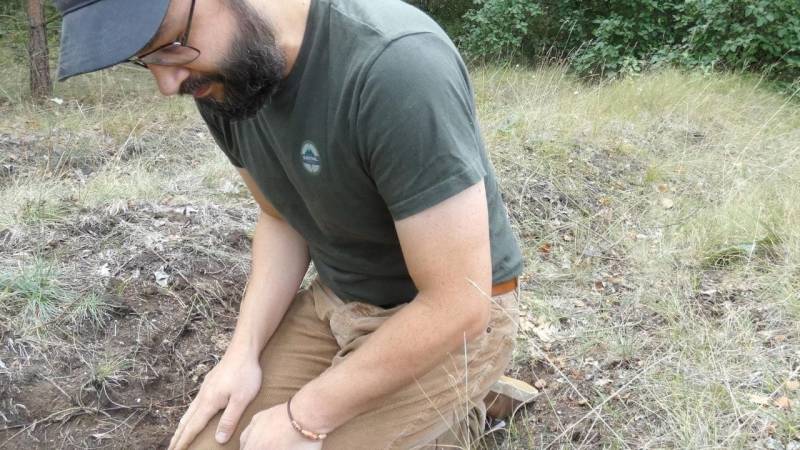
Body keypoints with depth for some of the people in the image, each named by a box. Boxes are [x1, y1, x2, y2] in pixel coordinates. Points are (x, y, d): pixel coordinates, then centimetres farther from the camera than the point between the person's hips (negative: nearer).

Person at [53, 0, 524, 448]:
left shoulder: (397, 66, -32)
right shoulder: (223, 77, -8)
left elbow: (459, 304, -27)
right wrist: (244, 350, -6)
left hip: (449, 317, -6)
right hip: (335, 300, 7)